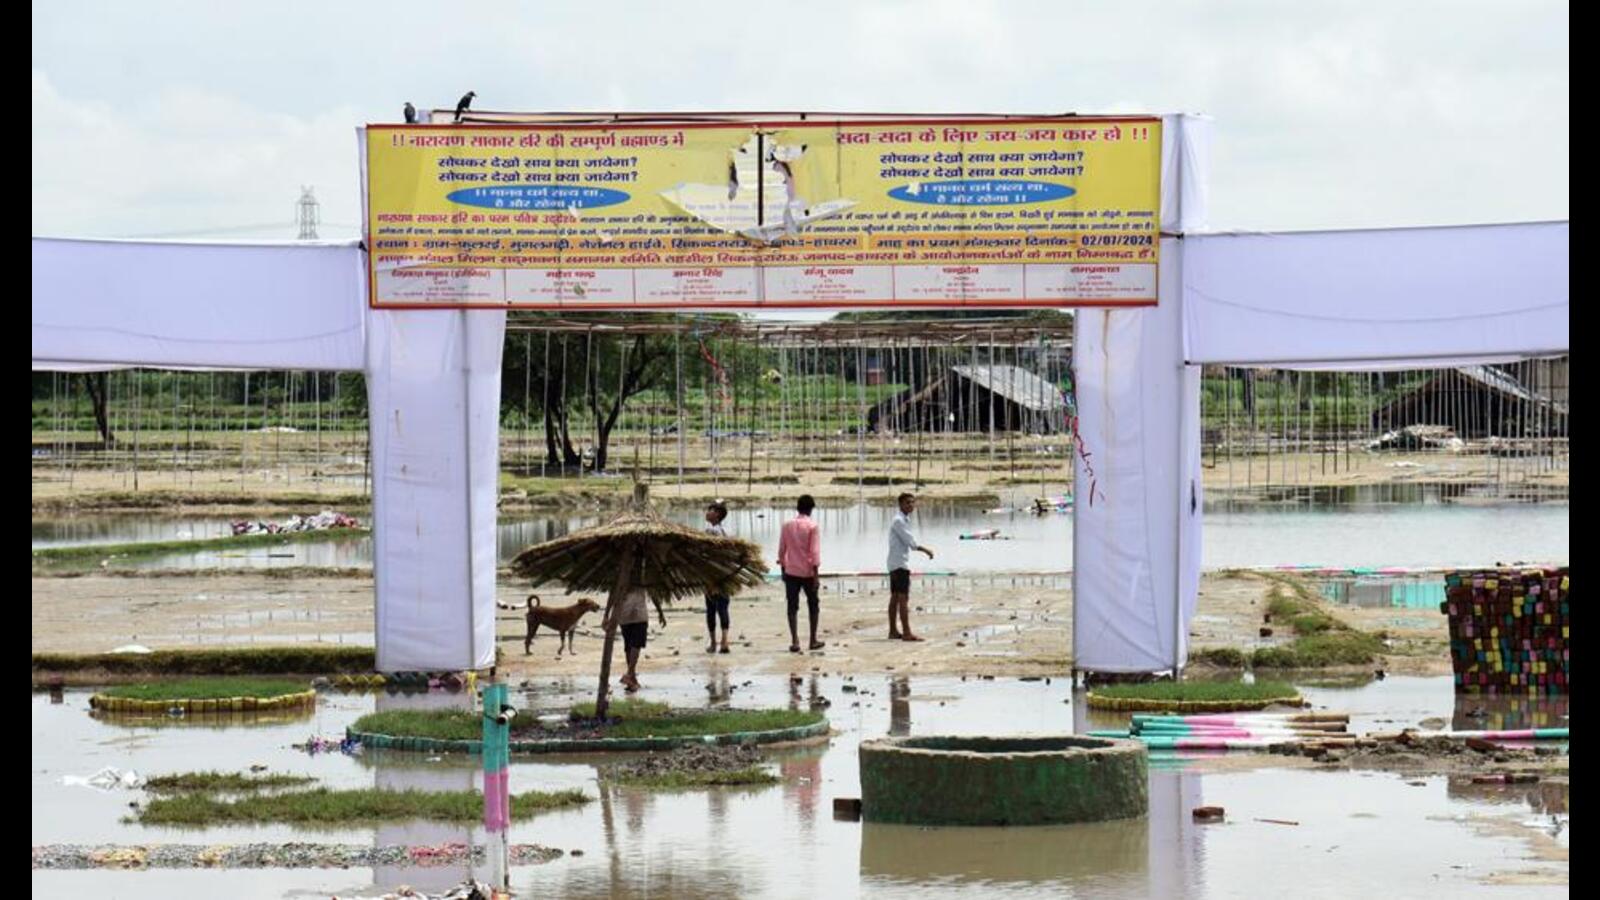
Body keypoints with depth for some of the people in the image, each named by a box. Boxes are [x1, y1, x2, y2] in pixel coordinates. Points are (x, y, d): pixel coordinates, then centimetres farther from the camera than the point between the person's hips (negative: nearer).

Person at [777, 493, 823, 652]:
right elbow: (815, 551, -12)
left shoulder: (787, 525, 2)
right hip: (808, 572, -2)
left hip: (791, 572, 2)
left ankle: (794, 641, -6)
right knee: (813, 606, 14)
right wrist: (816, 574, -11)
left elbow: (781, 550, 6)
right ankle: (813, 640, 17)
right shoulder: (812, 526, -8)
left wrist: (783, 569, 16)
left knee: (793, 607, 3)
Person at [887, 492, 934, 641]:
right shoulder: (899, 521, -14)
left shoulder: (904, 520, 17)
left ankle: (893, 631, 17)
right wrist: (925, 550, -8)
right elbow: (910, 541, -17)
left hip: (896, 564, 11)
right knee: (903, 598, -14)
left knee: (895, 597, 12)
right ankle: (906, 633, -18)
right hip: (900, 563, -11)